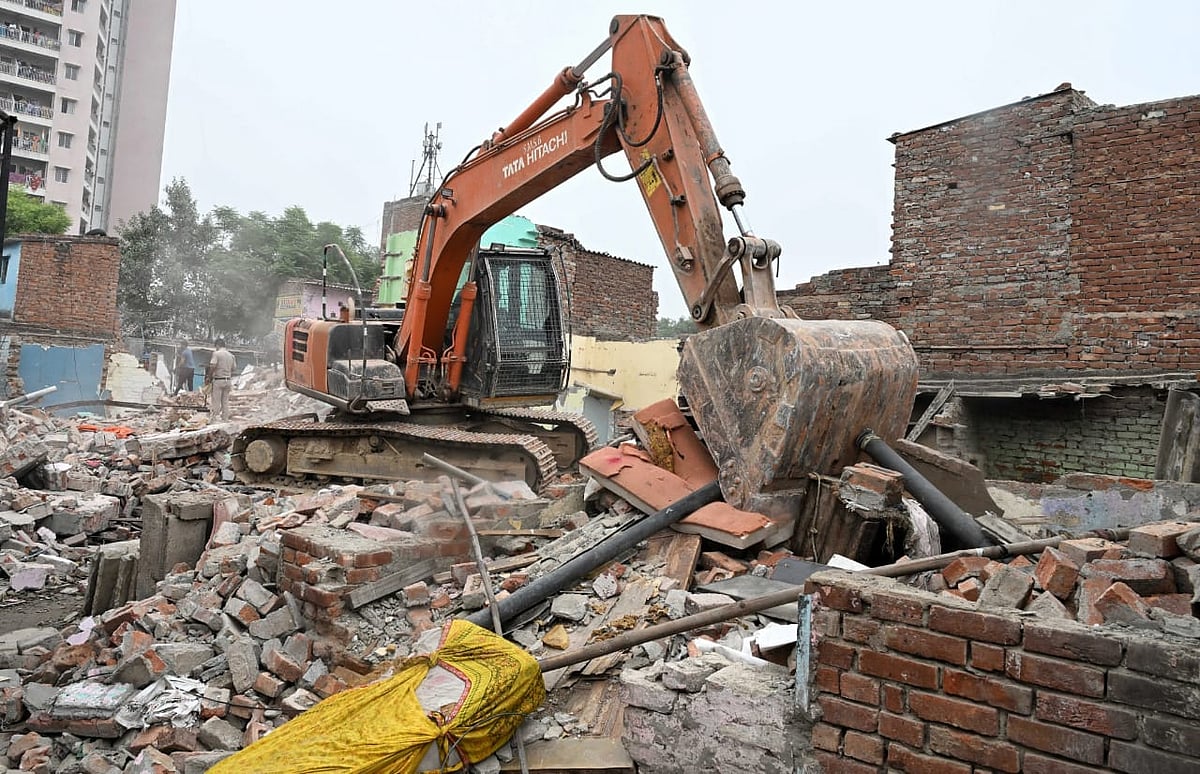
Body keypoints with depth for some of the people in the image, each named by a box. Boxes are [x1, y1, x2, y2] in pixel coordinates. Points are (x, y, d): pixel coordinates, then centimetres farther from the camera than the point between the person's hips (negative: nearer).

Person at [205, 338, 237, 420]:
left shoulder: (216, 353, -8)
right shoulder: (231, 356, 10)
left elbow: (212, 366, -15)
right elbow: (232, 369, 13)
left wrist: (208, 377, -3)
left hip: (218, 380, -6)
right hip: (228, 381, 6)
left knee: (216, 402, -1)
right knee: (225, 401, 10)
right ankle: (225, 418, 12)